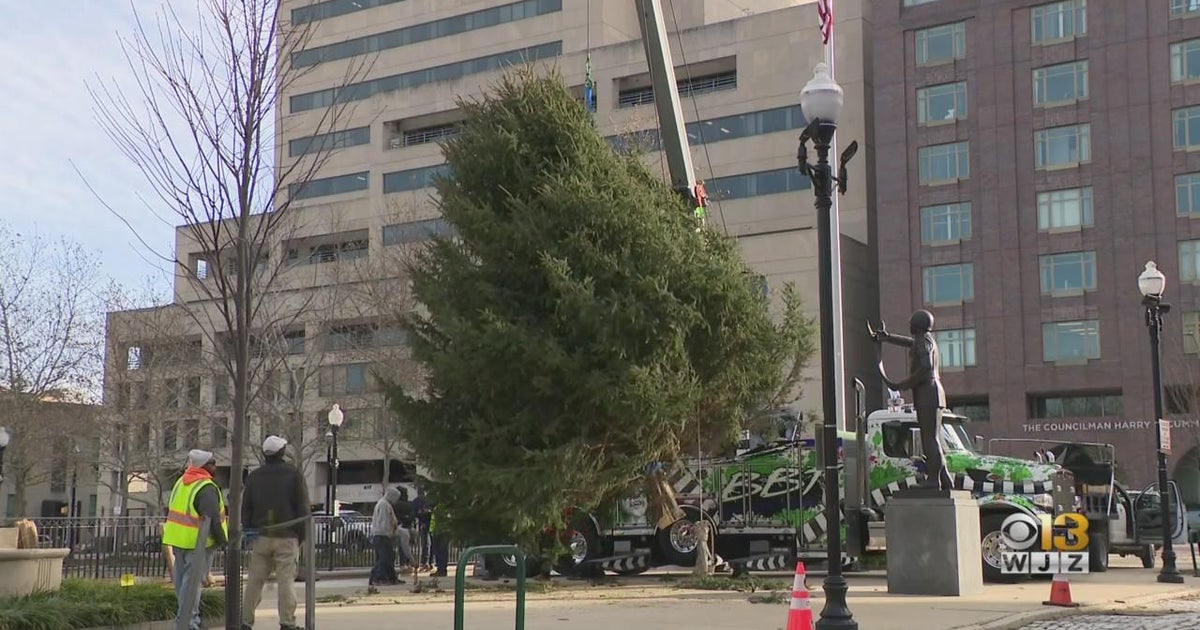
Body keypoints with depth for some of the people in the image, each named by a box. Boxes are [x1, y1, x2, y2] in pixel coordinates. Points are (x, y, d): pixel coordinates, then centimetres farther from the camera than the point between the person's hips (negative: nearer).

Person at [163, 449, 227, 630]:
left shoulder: (181, 482, 12)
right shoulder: (207, 488, -18)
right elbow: (213, 519, -21)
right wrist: (223, 540, -10)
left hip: (177, 539, 9)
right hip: (198, 542, -9)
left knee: (182, 579, 16)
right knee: (192, 581, -3)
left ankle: (190, 615, 27)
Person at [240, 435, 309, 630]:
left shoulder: (254, 477, 10)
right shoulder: (294, 475, -1)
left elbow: (245, 508, 11)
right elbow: (302, 508, -3)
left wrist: (248, 531, 16)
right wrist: (301, 536, 3)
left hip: (261, 537, 3)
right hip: (287, 537, -3)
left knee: (254, 580, 7)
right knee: (285, 581, -3)